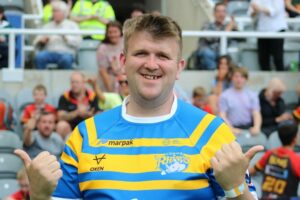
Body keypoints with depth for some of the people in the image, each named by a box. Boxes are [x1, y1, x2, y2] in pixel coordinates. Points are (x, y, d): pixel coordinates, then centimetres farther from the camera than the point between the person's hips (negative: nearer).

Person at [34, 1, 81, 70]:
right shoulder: (47, 26, 24)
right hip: (49, 52, 2)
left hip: (66, 53, -2)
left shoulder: (72, 25, 16)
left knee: (65, 59, -38)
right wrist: (42, 41, -5)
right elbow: (36, 42, 18)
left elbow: (77, 41, 2)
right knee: (39, 57, -32)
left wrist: (65, 37, -12)